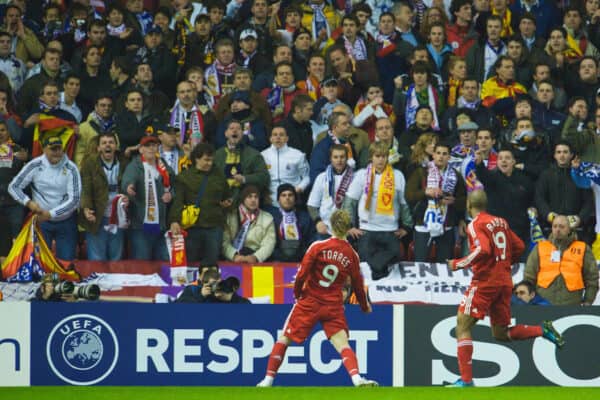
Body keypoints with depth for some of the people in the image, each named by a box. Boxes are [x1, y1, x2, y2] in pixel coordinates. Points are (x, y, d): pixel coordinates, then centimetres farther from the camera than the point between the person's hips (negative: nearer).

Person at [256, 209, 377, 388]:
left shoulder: (318, 247, -10)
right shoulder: (351, 255, -2)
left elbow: (302, 275, -11)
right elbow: (357, 284, 9)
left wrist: (297, 293, 8)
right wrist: (365, 306, 25)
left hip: (309, 302, -1)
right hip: (333, 306, 1)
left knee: (285, 338, 10)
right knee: (342, 343, -4)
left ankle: (268, 379, 7)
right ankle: (356, 378, -27)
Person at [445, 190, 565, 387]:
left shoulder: (476, 224, -8)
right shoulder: (500, 222, 14)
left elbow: (483, 250, -23)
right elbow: (519, 247, 16)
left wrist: (458, 264, -14)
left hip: (485, 282, -8)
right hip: (505, 281, 8)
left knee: (462, 326, -3)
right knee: (500, 333, 17)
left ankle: (466, 379, -11)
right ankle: (543, 330, 0)